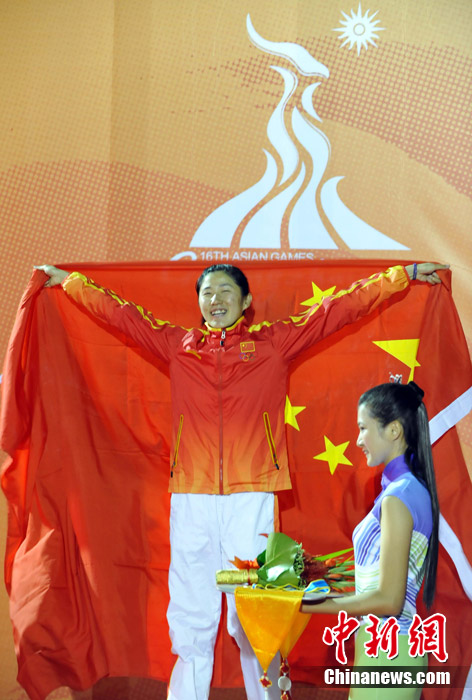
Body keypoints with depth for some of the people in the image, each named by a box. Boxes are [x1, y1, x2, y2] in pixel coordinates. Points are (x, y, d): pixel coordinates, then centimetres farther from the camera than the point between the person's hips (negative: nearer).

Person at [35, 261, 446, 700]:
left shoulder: (274, 342, 9)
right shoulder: (177, 344, 14)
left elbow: (337, 309, 9)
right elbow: (120, 313, 21)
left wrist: (403, 275, 11)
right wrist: (67, 280, 27)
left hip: (251, 495, -2)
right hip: (190, 497, 2)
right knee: (190, 615, 8)